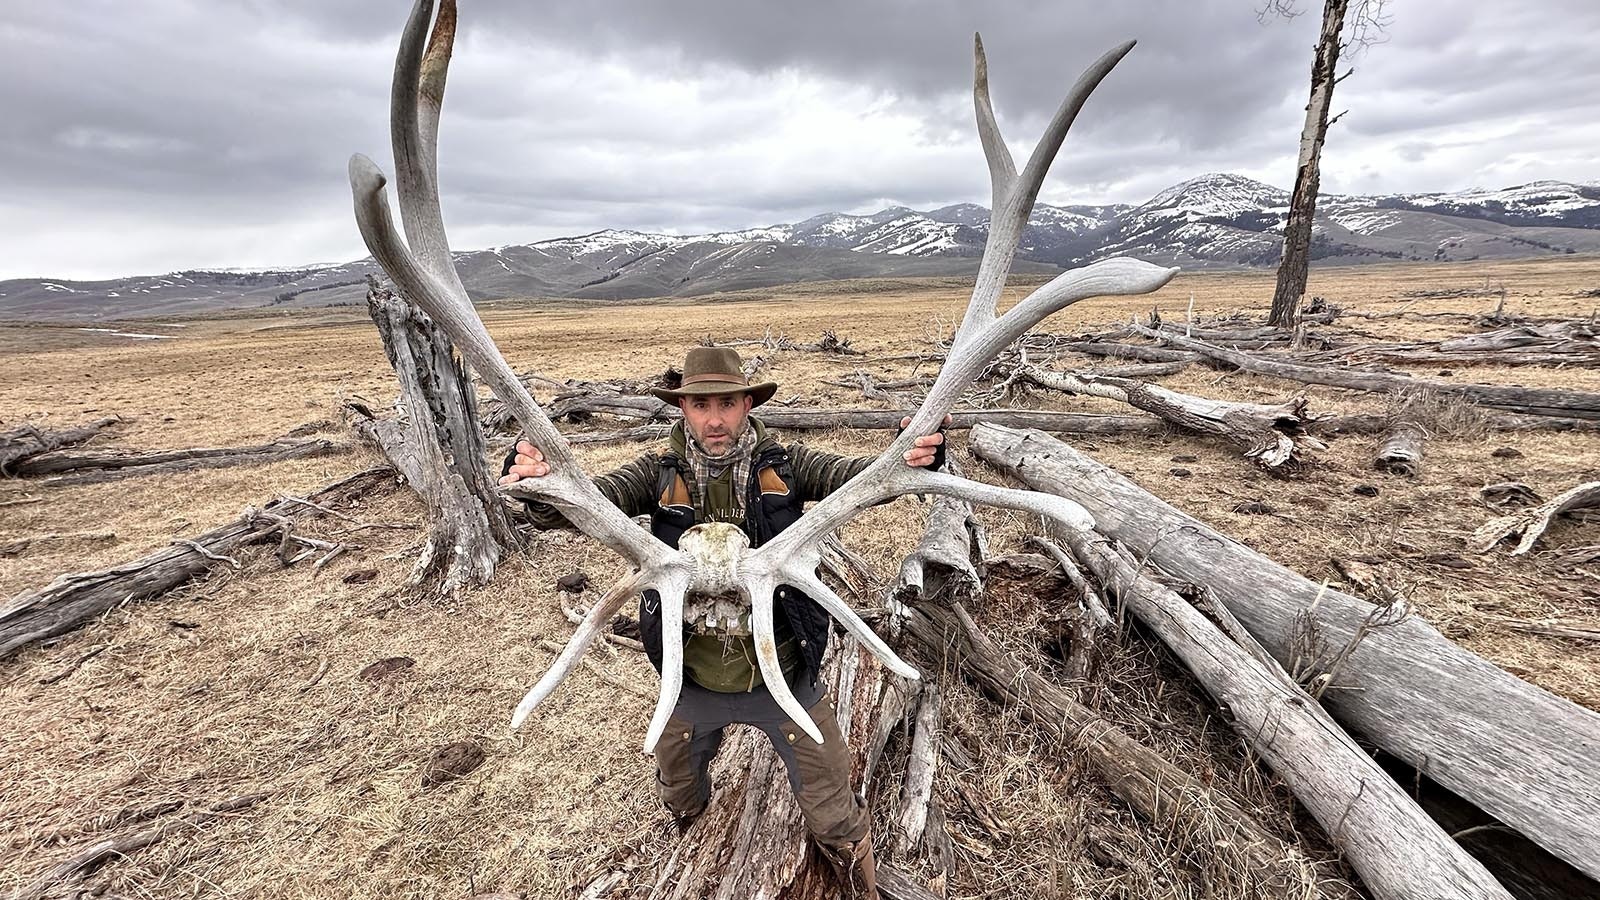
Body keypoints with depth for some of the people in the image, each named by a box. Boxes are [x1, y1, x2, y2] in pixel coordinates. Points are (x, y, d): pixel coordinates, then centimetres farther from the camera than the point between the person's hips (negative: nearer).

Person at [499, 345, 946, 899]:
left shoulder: (784, 465, -12)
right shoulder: (659, 474, -11)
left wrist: (914, 457, -44)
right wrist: (539, 486, -44)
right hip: (691, 682, 3)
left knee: (834, 817, 16)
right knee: (679, 800, 32)